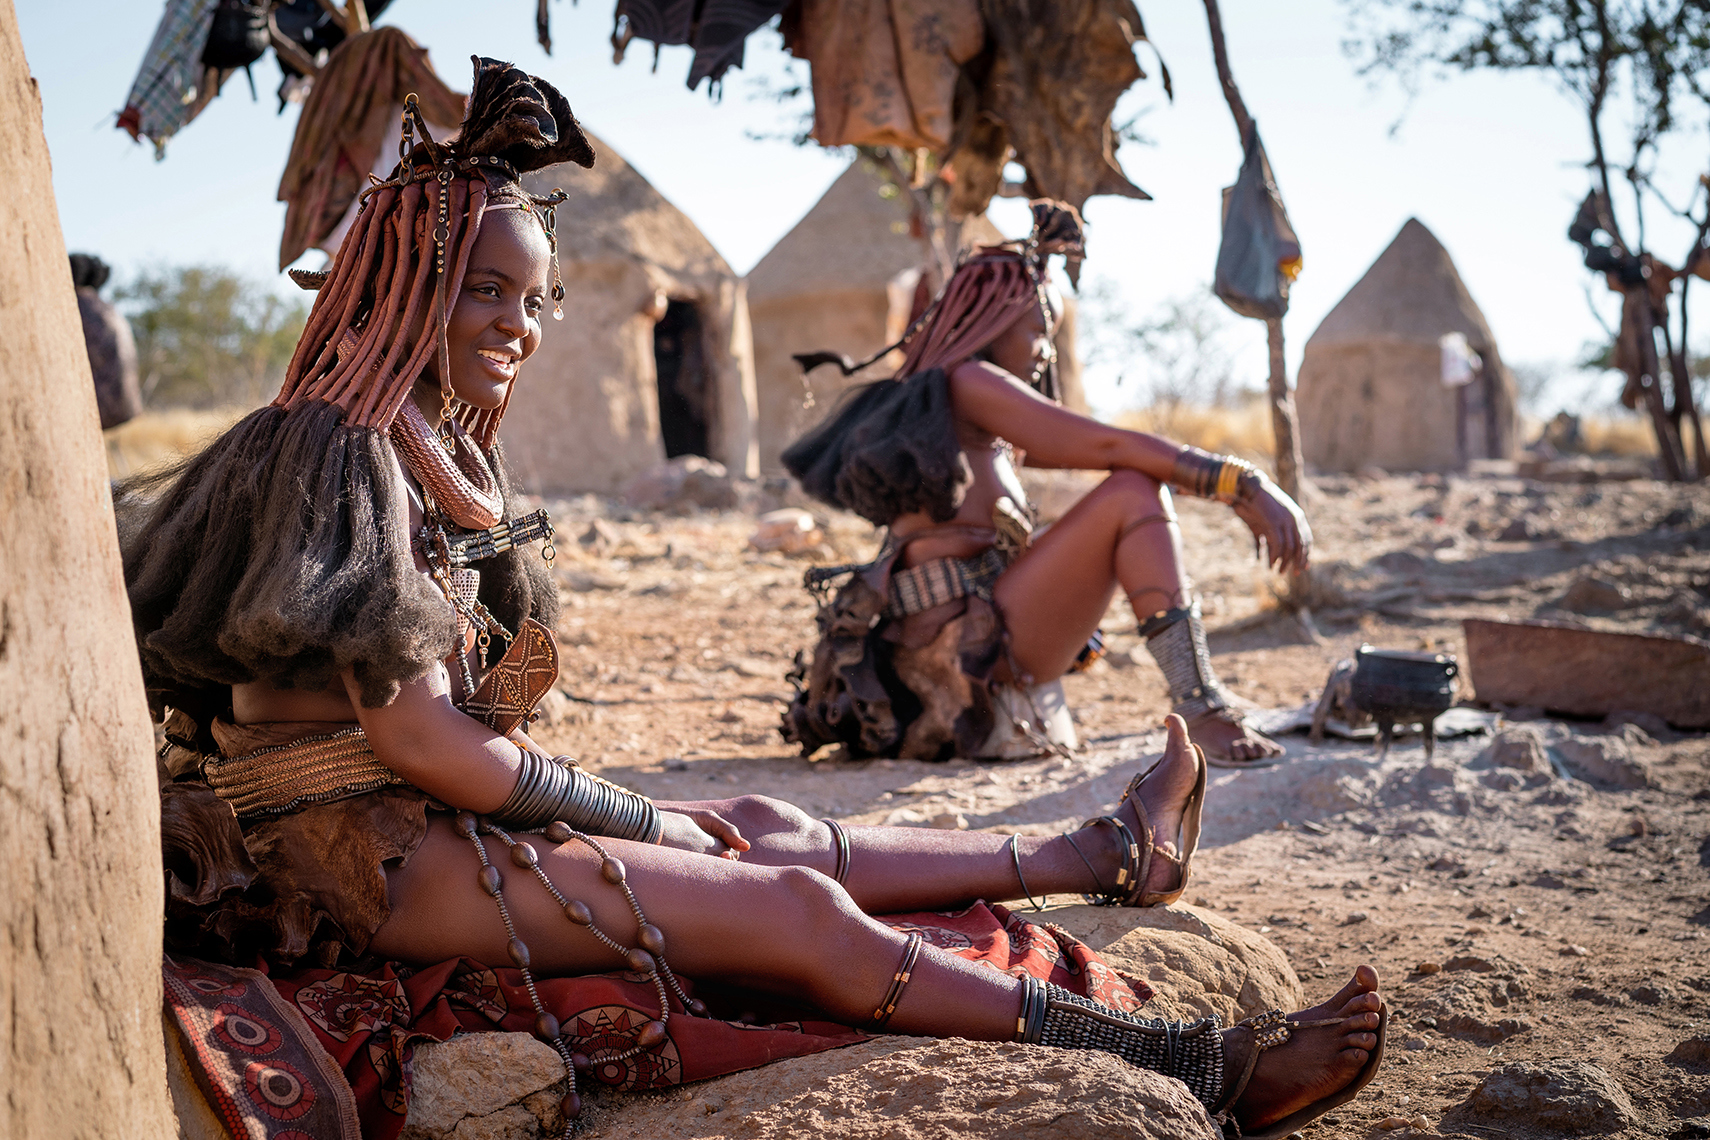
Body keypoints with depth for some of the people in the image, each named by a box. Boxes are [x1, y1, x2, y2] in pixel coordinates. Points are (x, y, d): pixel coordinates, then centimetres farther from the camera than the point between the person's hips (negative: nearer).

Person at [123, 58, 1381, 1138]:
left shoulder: (439, 456, 13)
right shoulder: (337, 452, -16)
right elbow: (420, 739, -19)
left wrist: (612, 803, 4)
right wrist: (634, 818, -9)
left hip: (424, 814, 9)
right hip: (359, 851, -9)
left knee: (768, 832, 11)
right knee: (800, 911, -14)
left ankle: (1107, 851, 26)